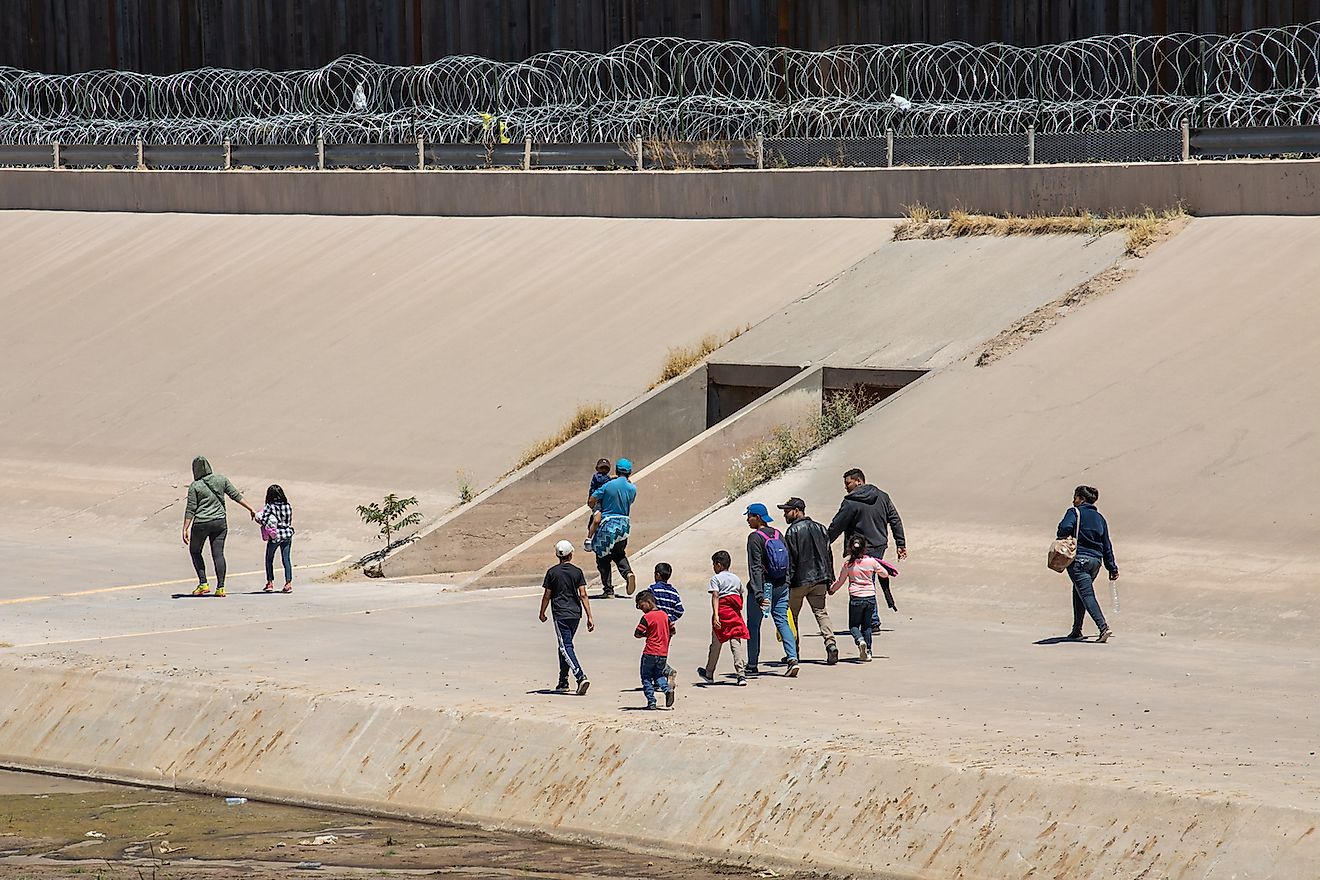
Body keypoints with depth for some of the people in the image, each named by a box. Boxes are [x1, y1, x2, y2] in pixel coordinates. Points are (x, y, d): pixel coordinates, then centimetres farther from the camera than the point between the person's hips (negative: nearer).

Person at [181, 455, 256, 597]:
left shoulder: (195, 486, -9)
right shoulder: (221, 479, 1)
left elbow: (190, 509, -10)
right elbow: (236, 495, 6)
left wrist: (185, 529, -7)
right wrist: (250, 508, 16)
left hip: (201, 523, -3)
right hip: (220, 522, 3)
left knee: (195, 551, 15)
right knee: (218, 553, 5)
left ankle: (203, 584, 8)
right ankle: (220, 587, -1)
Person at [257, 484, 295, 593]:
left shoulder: (270, 507, -11)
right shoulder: (288, 506, 0)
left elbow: (262, 520, -17)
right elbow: (289, 520, 5)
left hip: (274, 536, -3)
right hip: (287, 534, 3)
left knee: (269, 559, 13)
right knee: (286, 559, 5)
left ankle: (270, 583, 15)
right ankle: (288, 582, -2)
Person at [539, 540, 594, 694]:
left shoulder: (552, 572, -4)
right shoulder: (577, 572, 1)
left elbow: (547, 595, 0)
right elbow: (583, 595, -3)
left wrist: (542, 613, 14)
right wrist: (589, 617, -2)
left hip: (560, 615, -4)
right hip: (575, 614, 4)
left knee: (566, 647, -8)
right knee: (565, 646, 17)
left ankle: (581, 676, -27)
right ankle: (563, 682, 21)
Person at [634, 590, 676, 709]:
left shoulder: (647, 617, -12)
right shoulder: (664, 615, 8)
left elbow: (637, 634, -14)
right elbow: (672, 631, 15)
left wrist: (646, 634, 3)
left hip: (650, 652, -6)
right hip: (664, 653, 6)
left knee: (646, 677, 6)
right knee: (659, 674, 18)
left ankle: (651, 702, 1)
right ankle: (667, 689, -9)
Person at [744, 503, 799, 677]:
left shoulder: (755, 538, -12)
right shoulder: (777, 534, 8)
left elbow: (755, 568, -17)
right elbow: (788, 562, 10)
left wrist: (759, 595, -21)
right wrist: (786, 583, 15)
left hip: (763, 585, -6)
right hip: (781, 585, 6)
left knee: (753, 624, 7)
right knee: (782, 621, 7)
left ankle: (752, 665, 13)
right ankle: (792, 658, -11)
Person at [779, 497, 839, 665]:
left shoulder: (792, 531, -11)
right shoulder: (819, 528, 10)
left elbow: (789, 560, -14)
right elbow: (828, 555, 12)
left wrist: (785, 583, -12)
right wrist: (830, 579, 17)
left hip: (799, 581, -5)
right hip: (819, 579, 5)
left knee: (792, 614, 9)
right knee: (821, 612, 8)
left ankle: (794, 653, 12)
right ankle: (830, 643, -14)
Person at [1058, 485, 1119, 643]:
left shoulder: (1074, 512, -1)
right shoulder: (1099, 518, 16)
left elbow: (1065, 527, -21)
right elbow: (1107, 545, 17)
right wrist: (1112, 568, 20)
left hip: (1078, 559, -7)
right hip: (1096, 560, 7)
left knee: (1087, 594, -10)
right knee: (1078, 593, 22)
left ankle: (1104, 628, -25)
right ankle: (1076, 631, 25)